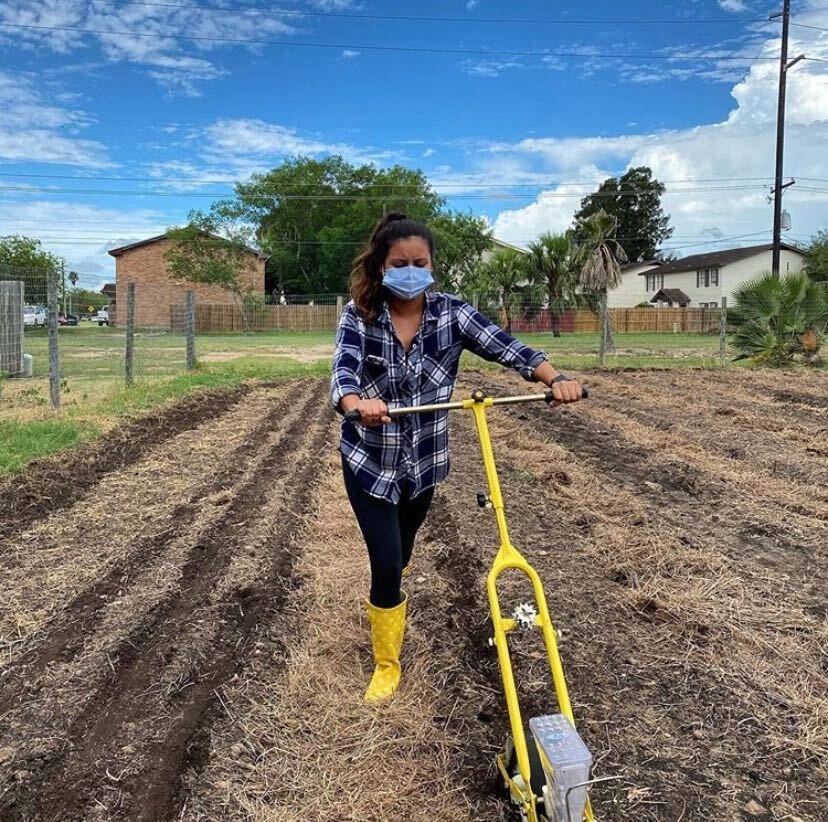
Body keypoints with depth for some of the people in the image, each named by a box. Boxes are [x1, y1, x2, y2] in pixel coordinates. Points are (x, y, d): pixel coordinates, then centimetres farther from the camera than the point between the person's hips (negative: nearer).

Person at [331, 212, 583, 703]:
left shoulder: (450, 313, -11)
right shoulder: (359, 316, -15)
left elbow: (505, 348, -19)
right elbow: (344, 371, -30)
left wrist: (556, 378, -36)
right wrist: (358, 404, -53)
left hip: (425, 460, 3)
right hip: (369, 460, -2)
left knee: (402, 552, 21)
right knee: (386, 562, -4)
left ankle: (389, 603, 56)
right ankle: (387, 665, 20)